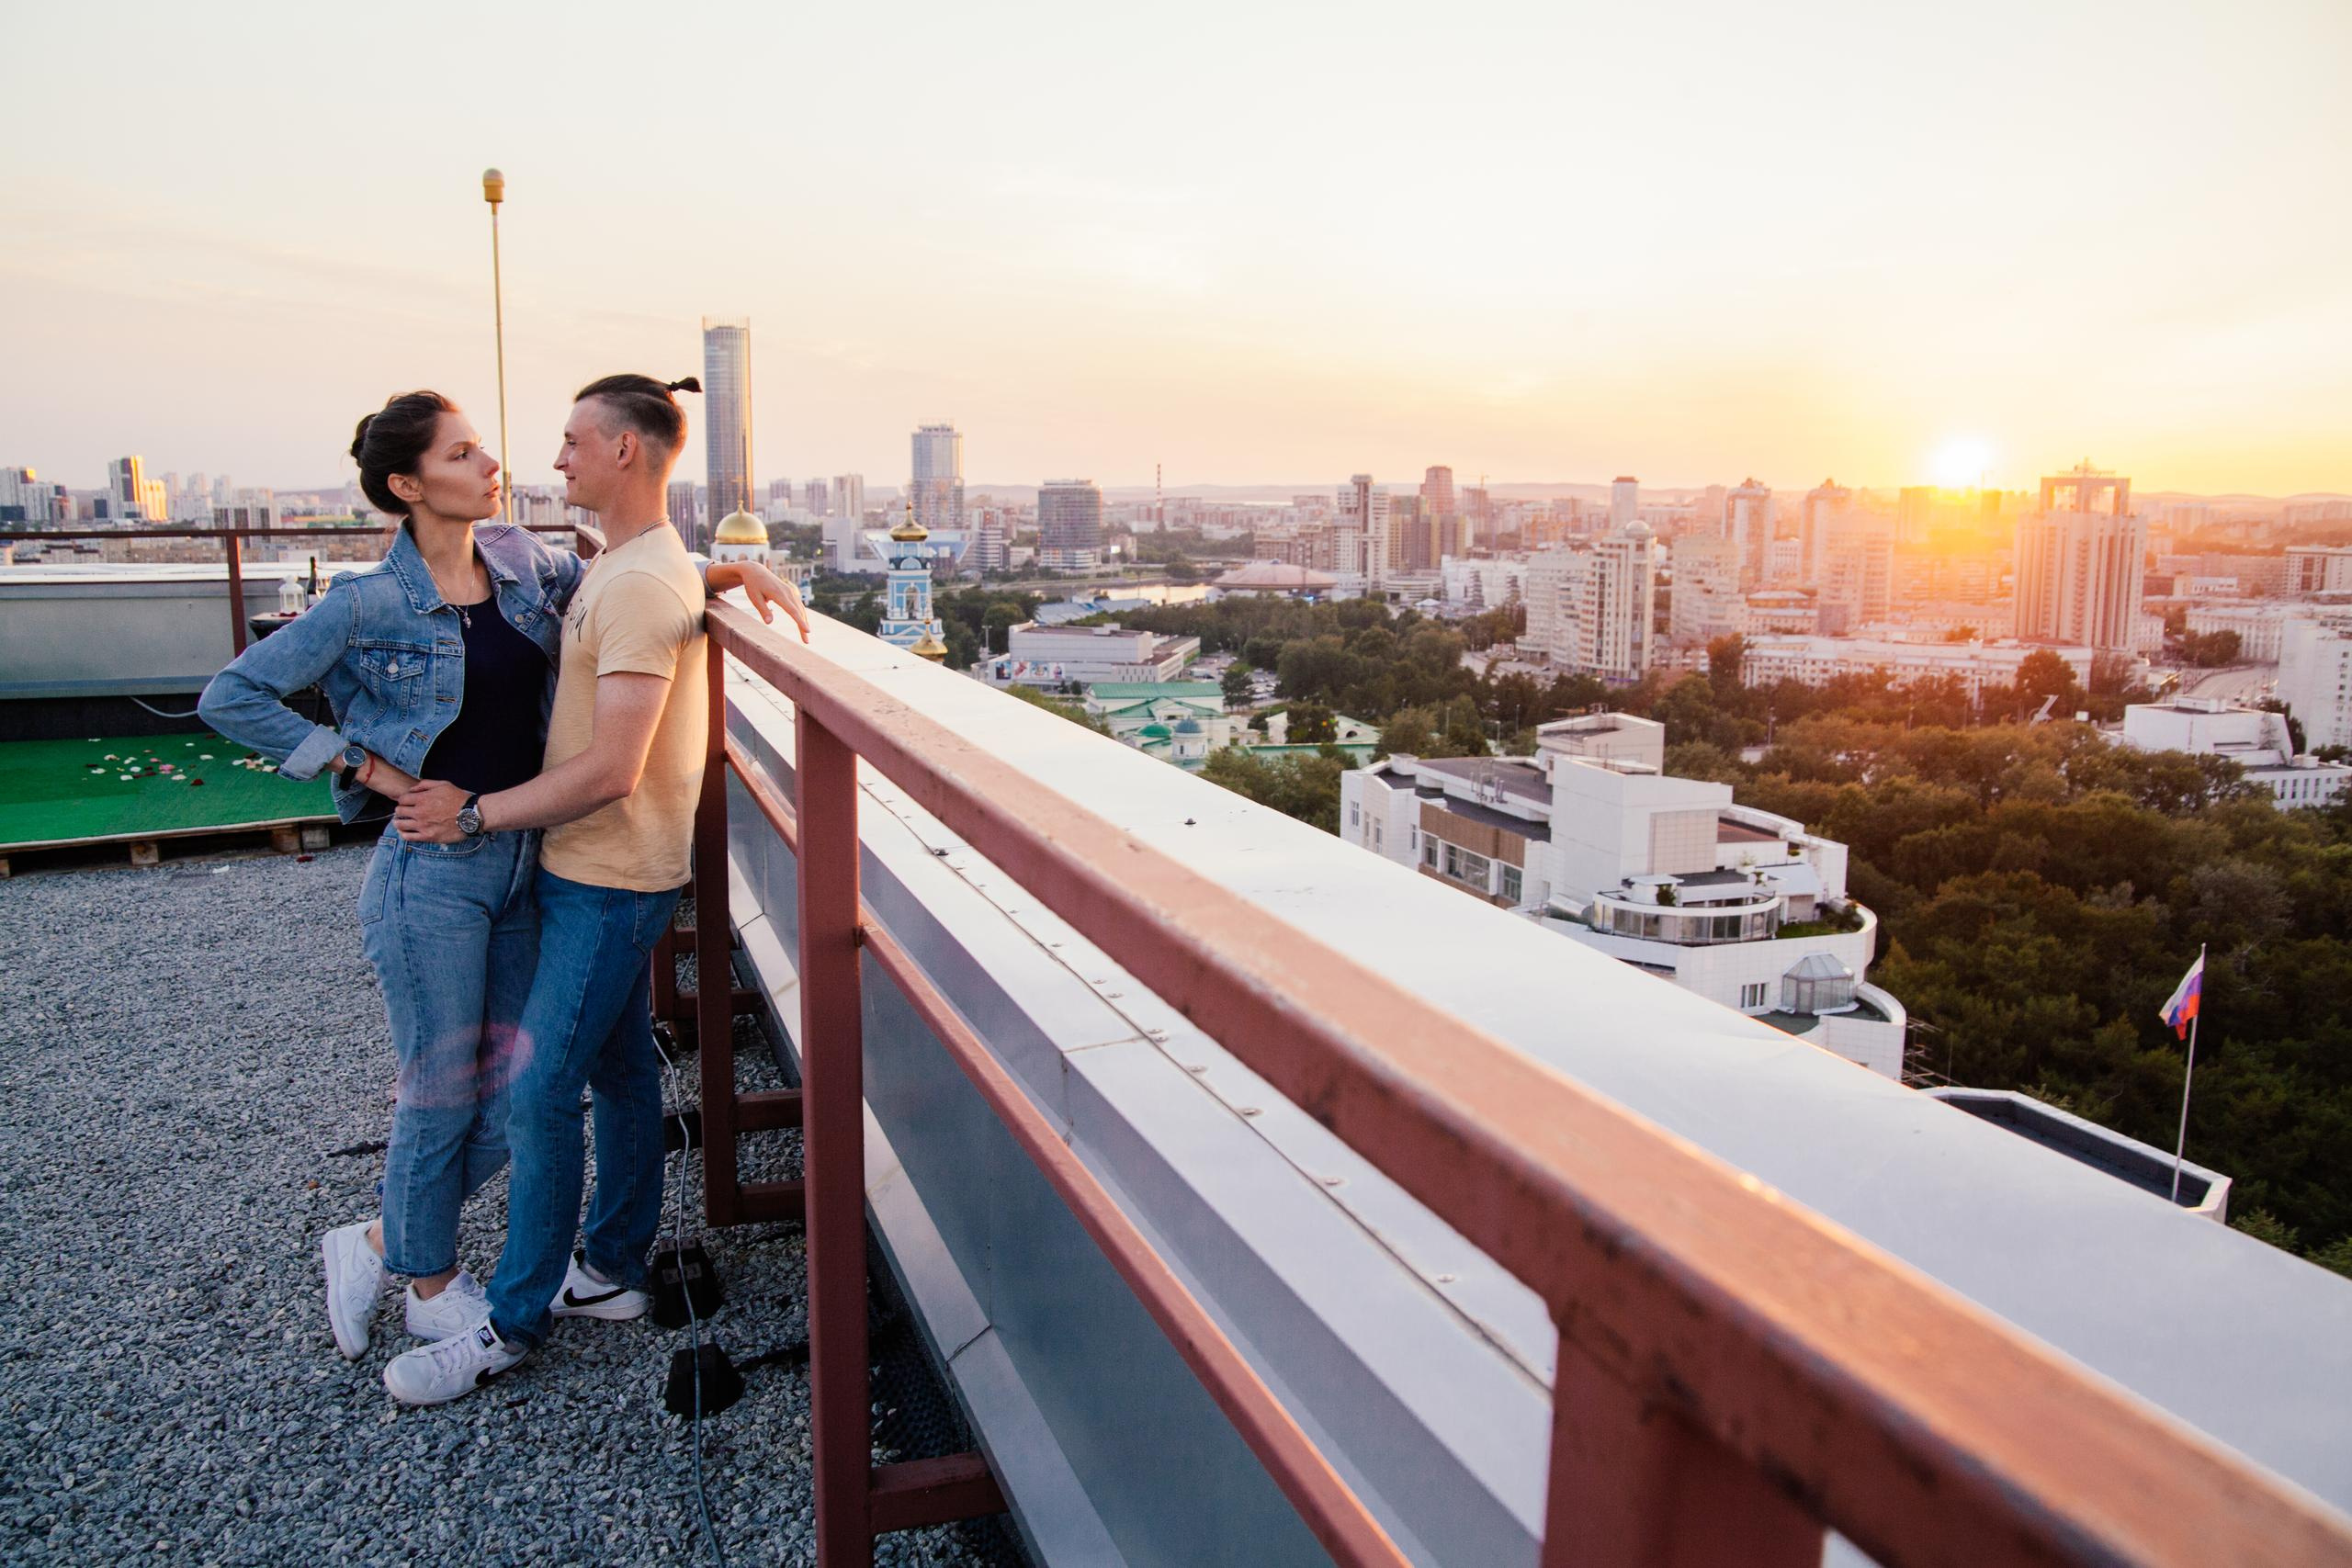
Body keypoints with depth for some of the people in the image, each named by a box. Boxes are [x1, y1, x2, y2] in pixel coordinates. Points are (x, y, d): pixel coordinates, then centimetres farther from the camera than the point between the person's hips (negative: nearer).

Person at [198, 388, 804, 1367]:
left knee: (513, 1095, 11)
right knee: (442, 1092, 7)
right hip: (432, 871, -6)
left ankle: (377, 1245, 34)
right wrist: (363, 765, -11)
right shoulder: (369, 606, -11)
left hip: (525, 861, 6)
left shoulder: (525, 563, 4)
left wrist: (737, 571, 4)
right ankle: (433, 1289, 31)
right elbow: (231, 696, -5)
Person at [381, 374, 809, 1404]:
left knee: (539, 1089, -2)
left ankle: (516, 1322, 11)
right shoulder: (625, 566, 12)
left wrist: (477, 813, -18)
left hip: (607, 879, -10)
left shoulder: (638, 586, -21)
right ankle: (611, 1269, 30)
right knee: (618, 1068, 16)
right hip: (607, 868, 10)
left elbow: (610, 770, -26)